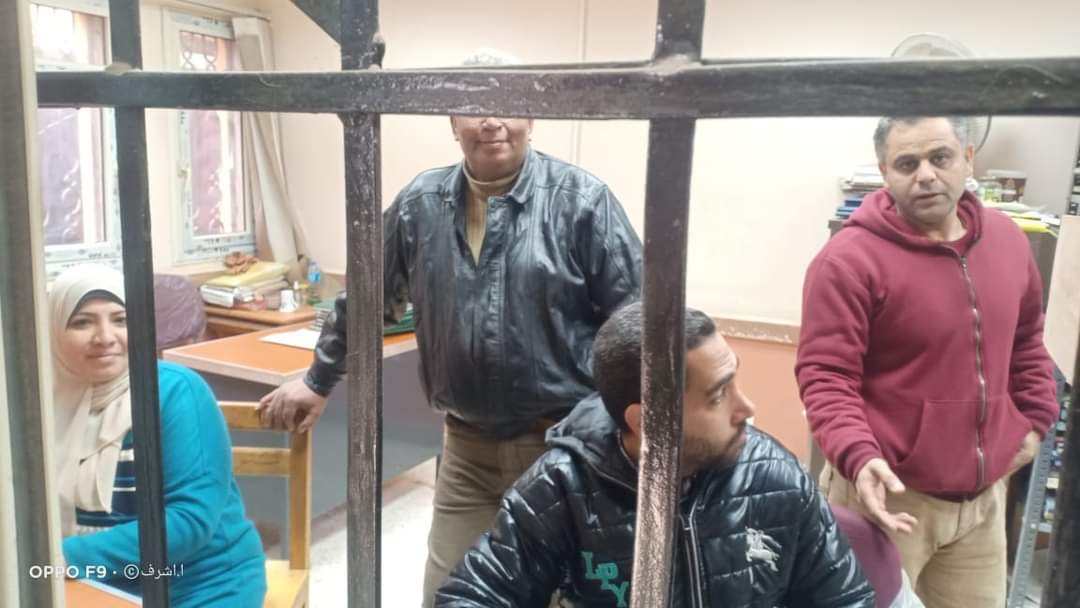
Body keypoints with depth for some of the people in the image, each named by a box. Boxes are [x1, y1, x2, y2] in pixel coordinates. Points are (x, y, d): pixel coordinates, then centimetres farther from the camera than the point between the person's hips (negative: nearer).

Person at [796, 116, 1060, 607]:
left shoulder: (1007, 239, 4)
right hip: (890, 492, -6)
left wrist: (1035, 417, 13)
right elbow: (825, 375, -19)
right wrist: (858, 457, -31)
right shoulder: (850, 258, -18)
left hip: (984, 494, 6)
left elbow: (1026, 340, 19)